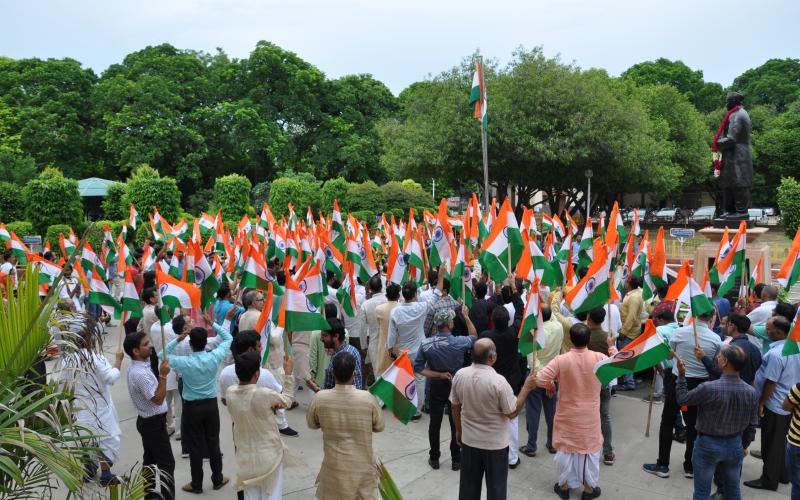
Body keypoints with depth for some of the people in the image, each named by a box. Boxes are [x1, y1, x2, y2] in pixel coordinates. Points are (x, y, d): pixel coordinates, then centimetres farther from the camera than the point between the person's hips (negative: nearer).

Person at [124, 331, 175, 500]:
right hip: (153, 423, -10)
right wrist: (163, 375, -30)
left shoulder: (139, 367, 3)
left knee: (150, 459, 19)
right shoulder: (140, 373, -28)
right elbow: (158, 399, -26)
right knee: (167, 463, -3)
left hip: (148, 421, 10)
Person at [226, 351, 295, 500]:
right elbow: (287, 400, -5)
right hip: (269, 456, -4)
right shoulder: (264, 394, -24)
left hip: (245, 457, 4)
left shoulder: (229, 393, -9)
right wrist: (288, 373, 3)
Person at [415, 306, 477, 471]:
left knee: (434, 423, 14)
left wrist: (439, 375, -12)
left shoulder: (426, 344, -16)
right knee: (456, 424, 12)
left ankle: (434, 458, 27)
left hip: (436, 388, 2)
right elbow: (474, 336, 1)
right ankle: (456, 460, 23)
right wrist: (466, 317, 7)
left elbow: (418, 368, -12)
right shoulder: (459, 342, -21)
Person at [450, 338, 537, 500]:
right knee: (495, 486, 15)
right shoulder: (498, 381, -25)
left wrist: (459, 430, 17)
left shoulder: (459, 375, -11)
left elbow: (455, 407, 2)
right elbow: (512, 413, -14)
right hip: (495, 444, -4)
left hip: (469, 440, 4)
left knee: (469, 484, 19)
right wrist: (526, 388, -6)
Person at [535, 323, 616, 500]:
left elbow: (539, 379, -18)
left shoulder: (561, 360, -19)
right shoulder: (598, 358, -15)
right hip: (590, 417, 1)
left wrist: (550, 384, 3)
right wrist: (612, 346, 15)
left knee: (565, 449, 15)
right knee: (589, 449, 16)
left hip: (567, 415, -1)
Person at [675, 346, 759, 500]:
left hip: (708, 444, -4)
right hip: (735, 445, 4)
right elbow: (752, 424, 3)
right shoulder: (752, 392, -9)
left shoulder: (708, 388, -25)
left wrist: (681, 374, 0)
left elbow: (682, 399, -8)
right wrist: (745, 445, 19)